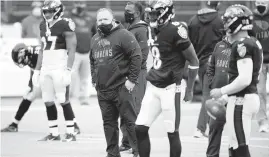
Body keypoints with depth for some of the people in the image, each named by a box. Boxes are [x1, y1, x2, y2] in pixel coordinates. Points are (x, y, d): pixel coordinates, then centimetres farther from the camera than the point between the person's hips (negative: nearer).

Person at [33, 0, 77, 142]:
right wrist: (37, 70, 18)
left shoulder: (65, 25, -8)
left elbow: (71, 50, -11)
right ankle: (54, 133, 12)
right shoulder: (43, 26, 14)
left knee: (64, 101, -5)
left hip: (60, 68, -7)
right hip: (46, 68, 7)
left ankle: (70, 133, 0)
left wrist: (68, 70, -18)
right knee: (48, 102, 6)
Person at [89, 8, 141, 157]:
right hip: (102, 90, 7)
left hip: (121, 88, -7)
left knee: (130, 120, -5)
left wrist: (132, 79, -14)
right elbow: (92, 61, 28)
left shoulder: (123, 35, -7)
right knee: (109, 123, 10)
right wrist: (94, 80, 18)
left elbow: (136, 56, -12)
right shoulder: (95, 39, 17)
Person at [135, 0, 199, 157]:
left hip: (170, 88, -7)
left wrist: (190, 89, -3)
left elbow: (194, 61, -8)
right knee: (140, 128, 2)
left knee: (172, 133, 0)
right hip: (153, 87, 8)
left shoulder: (176, 31, -14)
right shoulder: (154, 30, 9)